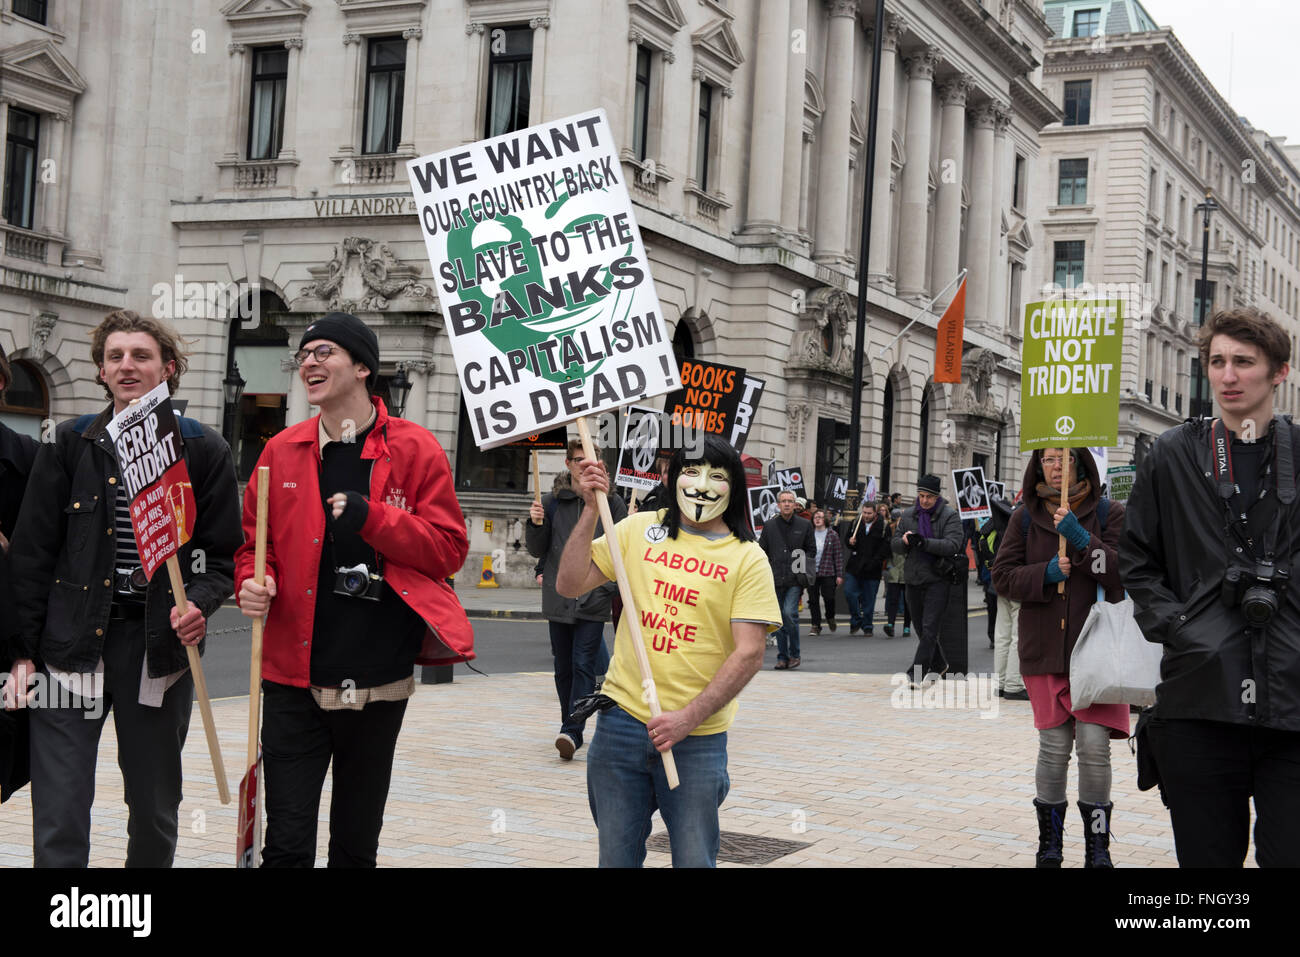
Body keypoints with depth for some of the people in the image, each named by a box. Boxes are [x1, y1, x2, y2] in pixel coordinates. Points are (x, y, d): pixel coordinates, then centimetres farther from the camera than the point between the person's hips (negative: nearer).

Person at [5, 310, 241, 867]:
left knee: (155, 813, 12)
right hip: (70, 647, 0)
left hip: (161, 648, 1)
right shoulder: (68, 446, 5)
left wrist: (199, 604, -15)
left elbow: (222, 553, 6)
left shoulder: (204, 452, 3)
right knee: (58, 824, -5)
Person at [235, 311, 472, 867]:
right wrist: (251, 583, -8)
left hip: (379, 682, -1)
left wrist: (372, 518, -17)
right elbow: (253, 543, 14)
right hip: (295, 679, 1)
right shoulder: (283, 451, 7)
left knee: (357, 845, 14)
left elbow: (449, 549, -4)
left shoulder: (414, 450, -1)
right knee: (287, 844, -3)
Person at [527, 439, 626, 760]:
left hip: (594, 600, -2)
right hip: (559, 598, 3)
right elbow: (537, 551, 8)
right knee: (564, 668, 10)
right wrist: (536, 524, -10)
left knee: (584, 665, -10)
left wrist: (613, 585, -7)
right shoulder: (551, 502, 5)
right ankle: (570, 728, 22)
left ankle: (572, 731, -15)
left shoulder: (612, 504, 2)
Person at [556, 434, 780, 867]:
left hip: (696, 737, -2)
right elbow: (569, 585, 3)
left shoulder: (747, 558, -2)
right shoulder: (638, 530, 6)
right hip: (622, 720, 2)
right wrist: (591, 509, -5)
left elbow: (749, 654, -8)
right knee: (616, 857, 10)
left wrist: (689, 717, -16)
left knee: (694, 860, 2)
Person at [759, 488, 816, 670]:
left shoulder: (805, 525, 6)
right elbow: (762, 551, 11)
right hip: (776, 580, 2)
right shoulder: (769, 526, 9)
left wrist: (803, 566, -3)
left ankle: (794, 654, -2)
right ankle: (782, 657, 12)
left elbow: (812, 550, 11)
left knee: (790, 613, -16)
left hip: (795, 580, -2)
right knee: (779, 618, 4)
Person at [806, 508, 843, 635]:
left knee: (829, 597, -4)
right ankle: (816, 626, 13)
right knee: (813, 599, 2)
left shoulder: (832, 535, 1)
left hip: (827, 572, -2)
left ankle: (830, 617, 27)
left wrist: (839, 575, -4)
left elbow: (838, 555, 1)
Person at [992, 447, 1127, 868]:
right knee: (1054, 746, 1)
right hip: (1045, 648, 2)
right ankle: (1049, 843, 17)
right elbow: (1003, 576, 4)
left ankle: (1097, 846, 8)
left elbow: (1125, 573, -9)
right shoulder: (1026, 517, 8)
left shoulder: (1109, 514, 2)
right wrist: (1046, 572, -13)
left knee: (1094, 744, -8)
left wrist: (1082, 540, -20)